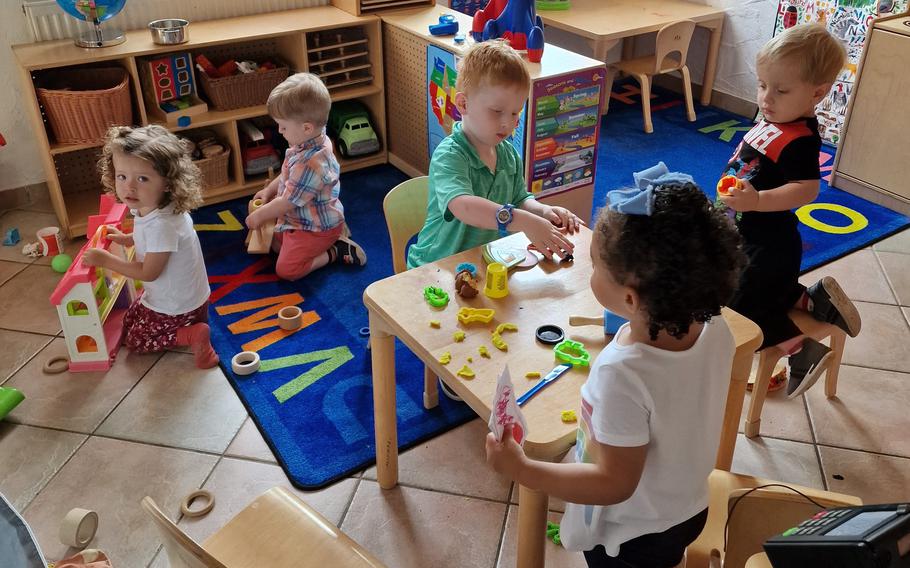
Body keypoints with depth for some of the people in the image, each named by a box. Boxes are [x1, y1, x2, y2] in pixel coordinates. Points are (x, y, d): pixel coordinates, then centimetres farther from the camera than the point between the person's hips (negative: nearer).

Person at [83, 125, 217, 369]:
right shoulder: (147, 207, -8)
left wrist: (106, 260, -18)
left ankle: (191, 335, -4)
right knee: (130, 320, 27)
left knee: (134, 339, 10)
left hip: (176, 307, -9)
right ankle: (191, 328, 15)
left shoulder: (161, 224, -35)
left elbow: (148, 273, -25)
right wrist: (128, 239, 3)